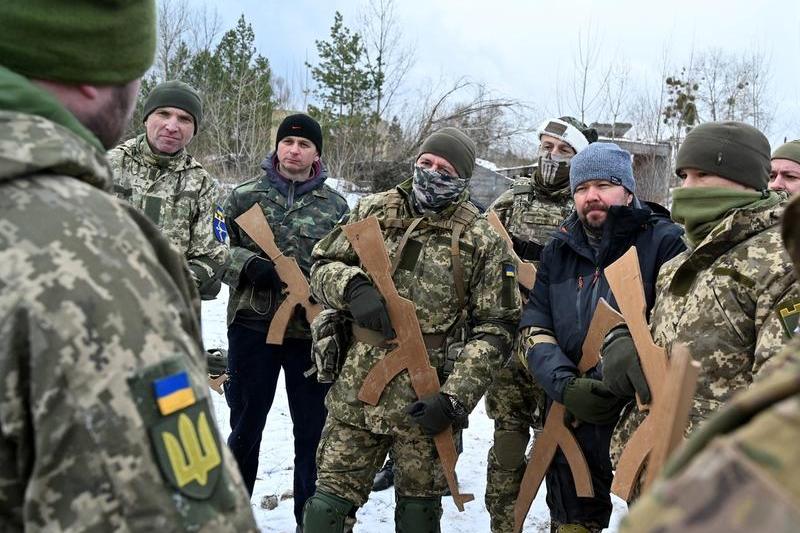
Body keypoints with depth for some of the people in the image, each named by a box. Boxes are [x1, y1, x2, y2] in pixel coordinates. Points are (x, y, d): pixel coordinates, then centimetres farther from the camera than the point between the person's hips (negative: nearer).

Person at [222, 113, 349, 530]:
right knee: (245, 426, 12)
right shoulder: (245, 196, 4)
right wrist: (249, 264, -13)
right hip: (252, 325, 0)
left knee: (313, 431, 7)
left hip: (312, 330, 0)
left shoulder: (335, 206, 6)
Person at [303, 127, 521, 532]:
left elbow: (493, 329, -5)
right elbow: (322, 266, 9)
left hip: (425, 402, -2)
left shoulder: (482, 241, -4)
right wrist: (352, 286, -14)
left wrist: (455, 399, -14)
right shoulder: (373, 211, 5)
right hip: (356, 391, 2)